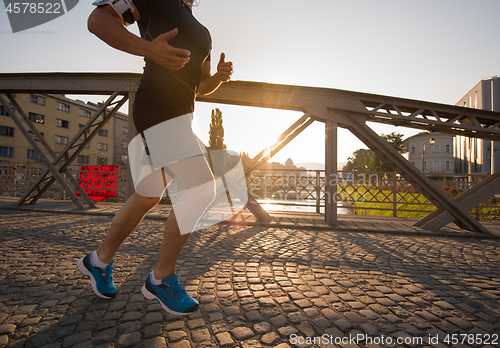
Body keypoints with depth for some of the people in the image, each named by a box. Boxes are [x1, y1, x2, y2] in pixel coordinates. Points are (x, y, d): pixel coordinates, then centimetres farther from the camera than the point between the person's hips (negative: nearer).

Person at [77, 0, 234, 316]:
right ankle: (162, 278, 2)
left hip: (180, 116, 9)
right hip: (157, 108, -9)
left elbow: (202, 86, 28)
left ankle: (100, 260, 32)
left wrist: (221, 76, 6)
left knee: (148, 199, 11)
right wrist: (148, 48, -19)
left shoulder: (202, 34, 27)